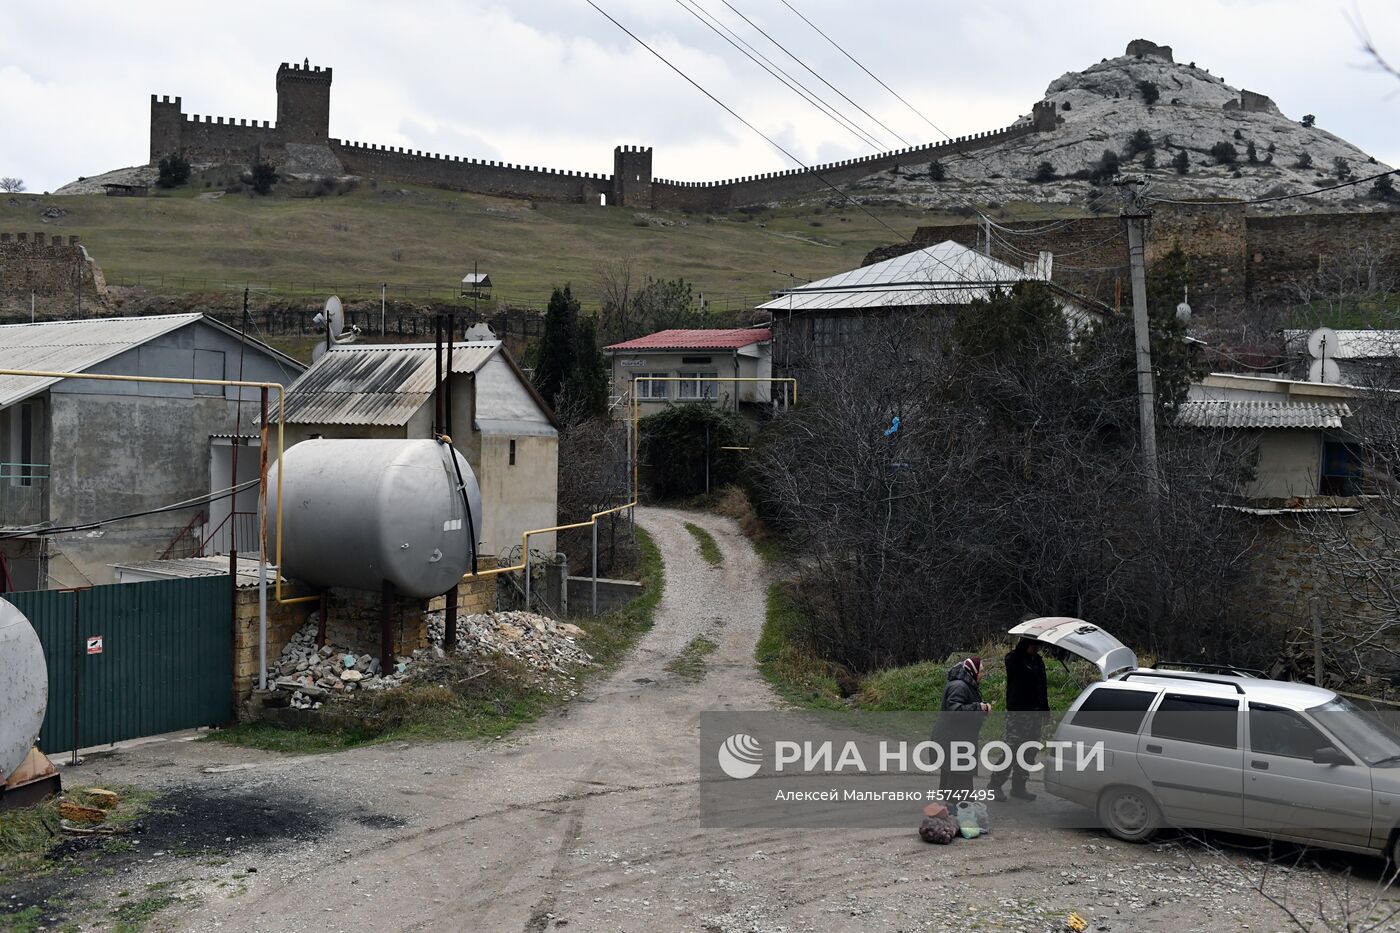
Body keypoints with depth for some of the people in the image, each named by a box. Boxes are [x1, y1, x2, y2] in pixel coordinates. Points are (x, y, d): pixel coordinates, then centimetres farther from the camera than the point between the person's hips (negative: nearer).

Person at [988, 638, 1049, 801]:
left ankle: (1019, 787, 16)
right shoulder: (1014, 659, -9)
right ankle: (995, 783, 3)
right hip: (1017, 713, -8)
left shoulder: (1038, 661, 14)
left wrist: (1045, 712, 18)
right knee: (1013, 749, -9)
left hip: (1035, 714, 8)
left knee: (1030, 752, 8)